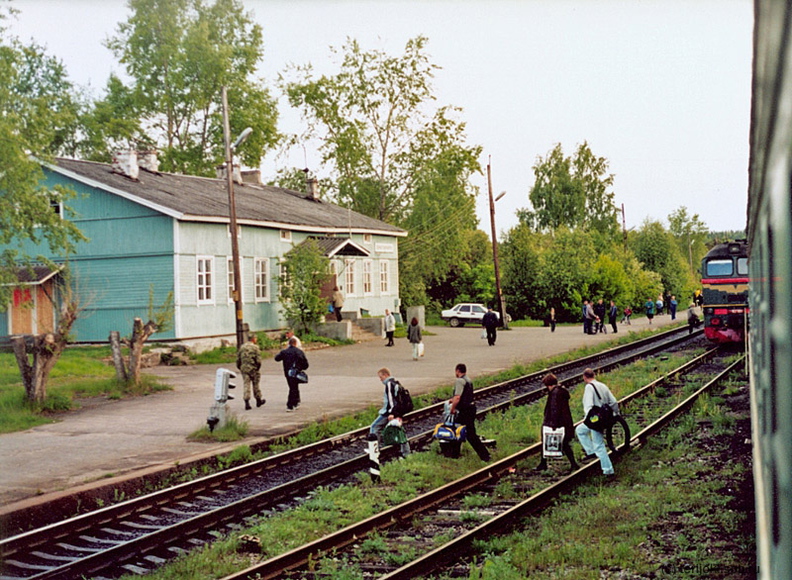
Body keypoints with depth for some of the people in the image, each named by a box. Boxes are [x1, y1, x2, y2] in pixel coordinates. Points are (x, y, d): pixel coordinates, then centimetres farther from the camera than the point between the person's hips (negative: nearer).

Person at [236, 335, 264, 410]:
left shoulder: (242, 347, 8)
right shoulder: (255, 347, -8)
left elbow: (238, 359, 11)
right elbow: (258, 360, -15)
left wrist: (240, 367, 18)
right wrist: (258, 367, -2)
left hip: (244, 369, 4)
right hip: (253, 369, -4)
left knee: (246, 385, 2)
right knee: (255, 385, 11)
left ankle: (247, 403, -7)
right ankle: (258, 400, 24)